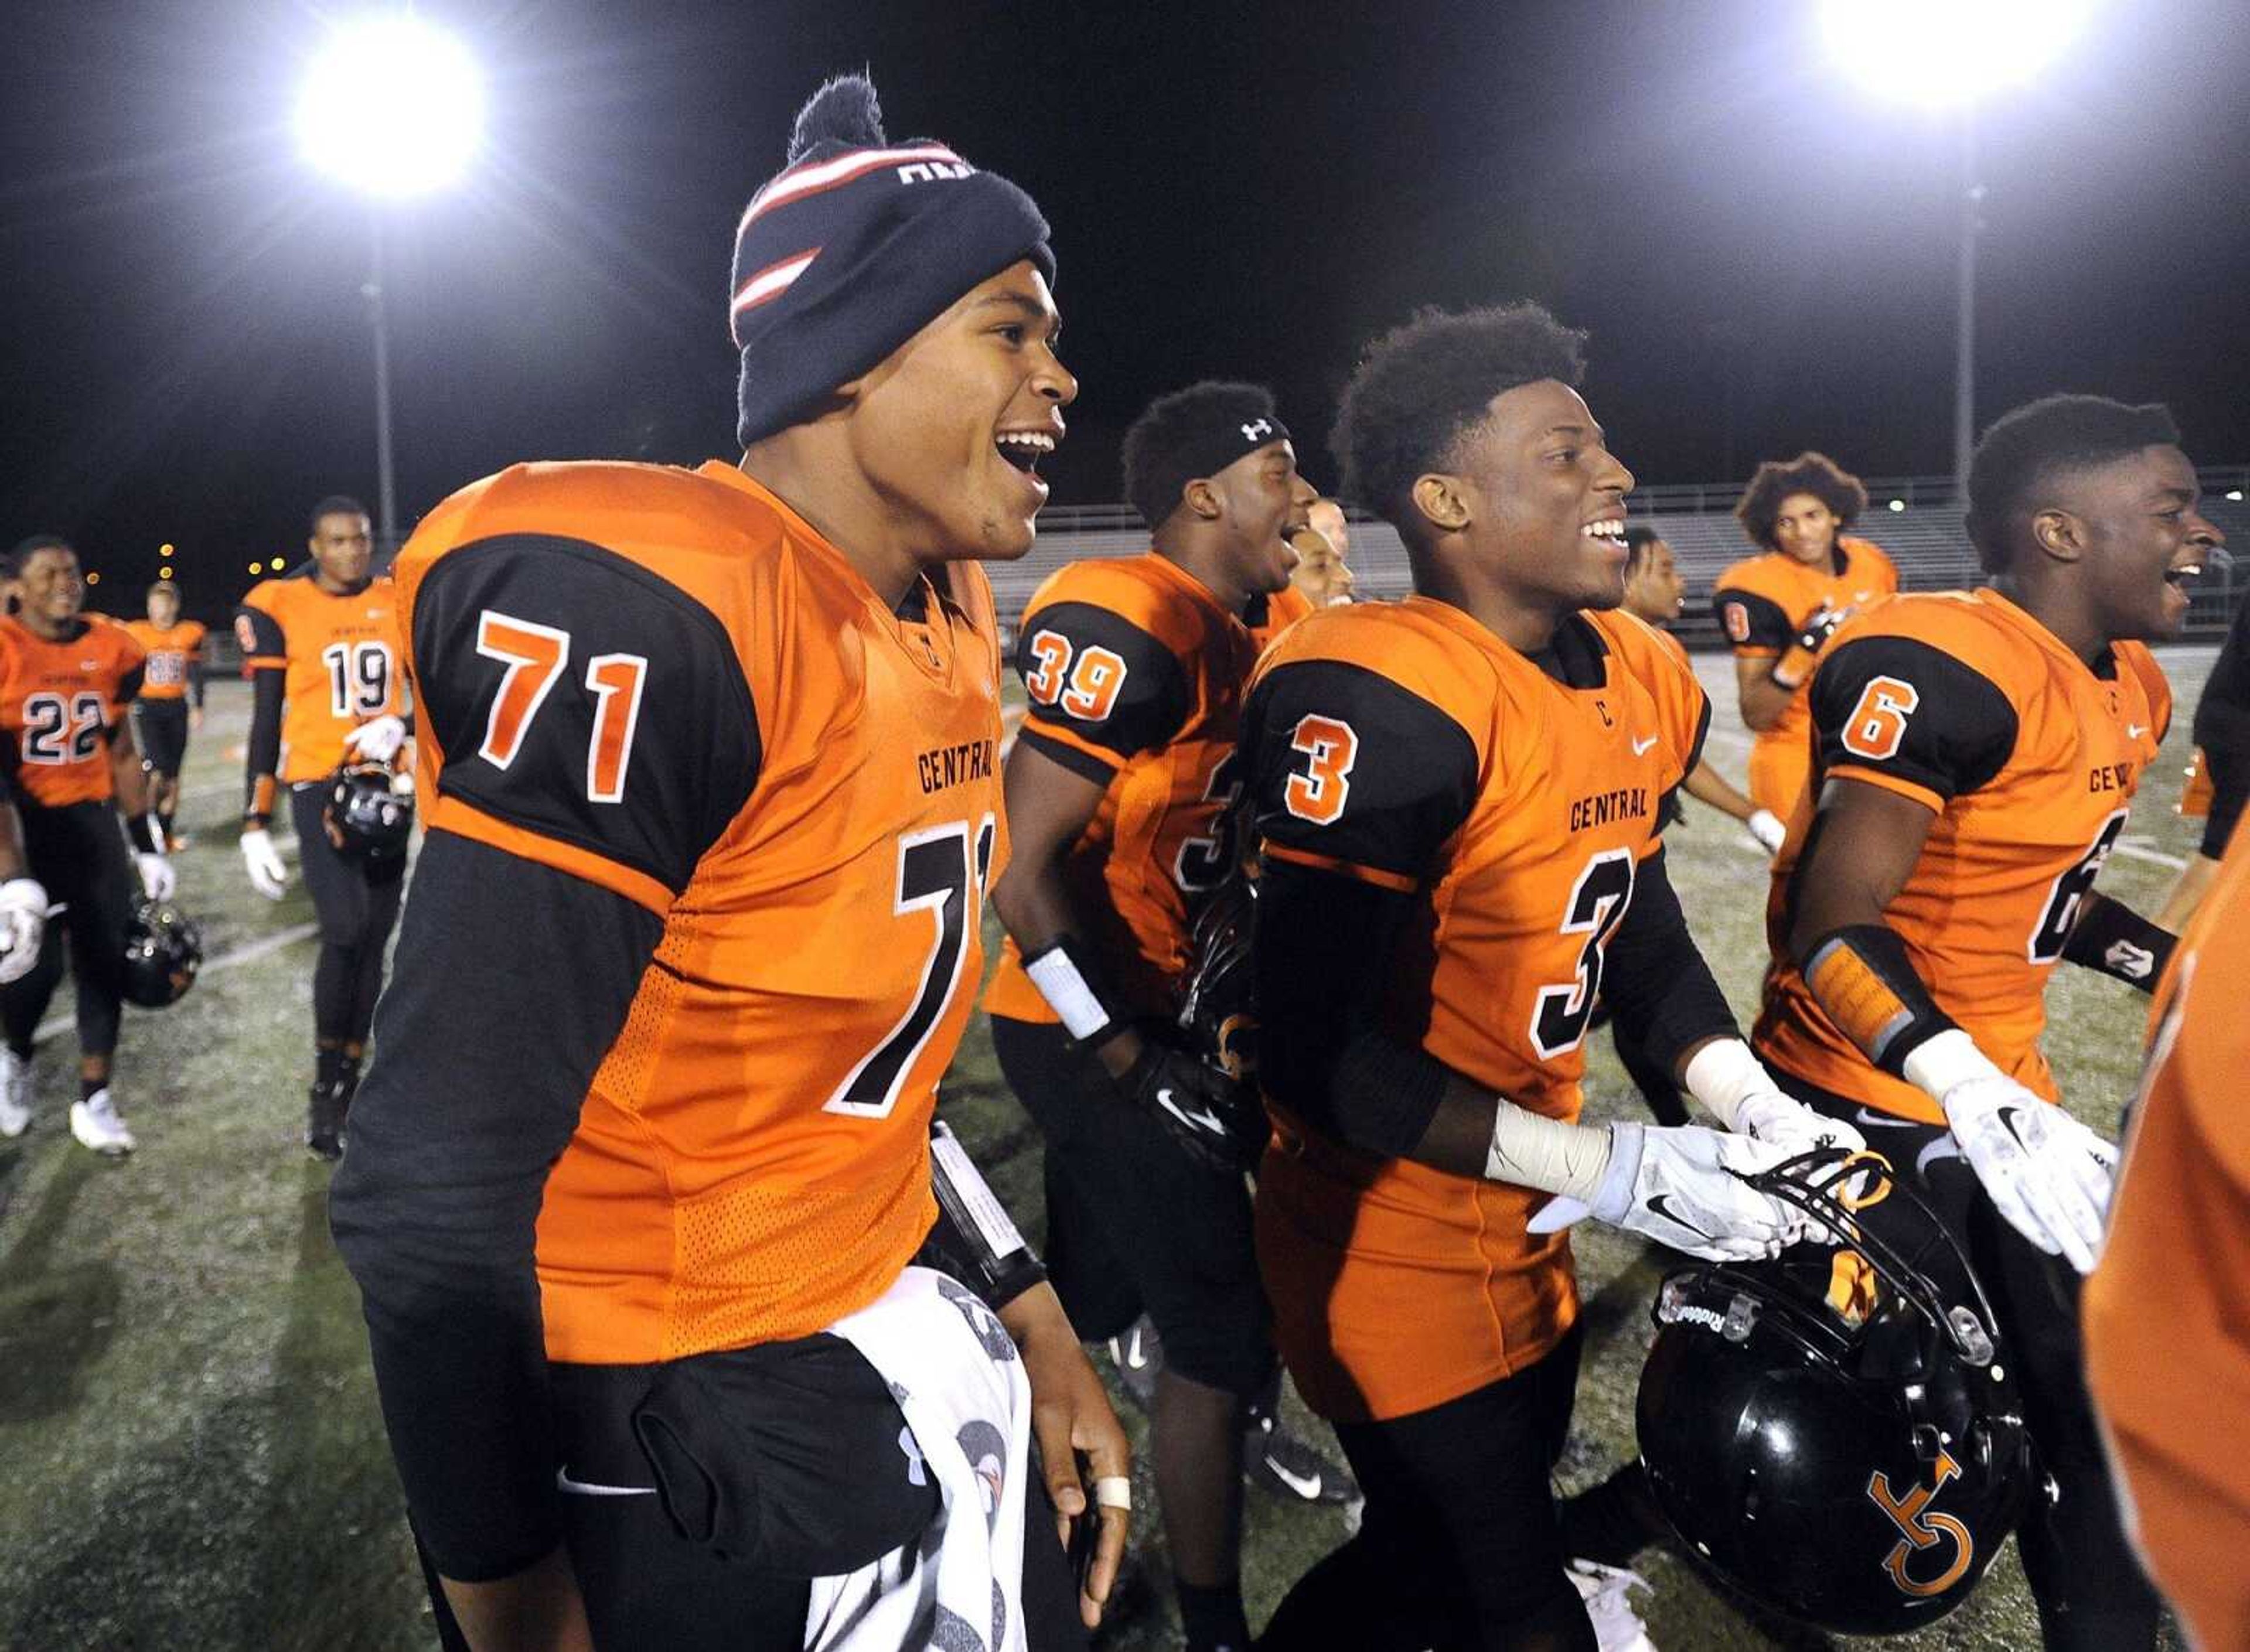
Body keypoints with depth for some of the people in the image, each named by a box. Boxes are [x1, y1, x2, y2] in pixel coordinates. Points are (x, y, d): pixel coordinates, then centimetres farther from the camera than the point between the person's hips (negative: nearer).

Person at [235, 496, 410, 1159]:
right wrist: (255, 825, -6)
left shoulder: (400, 604, 5)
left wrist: (399, 725, -13)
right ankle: (324, 1082, -1)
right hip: (319, 785, -4)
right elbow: (266, 722, -3)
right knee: (346, 930, -20)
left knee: (373, 943, 7)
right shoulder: (279, 608, -5)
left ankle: (344, 1089, 20)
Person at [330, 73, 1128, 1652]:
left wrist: (1034, 1320, 10)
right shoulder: (647, 619, -25)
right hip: (675, 1426, -8)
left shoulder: (951, 622, 3)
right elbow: (438, 1196, -24)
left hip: (896, 1328, 8)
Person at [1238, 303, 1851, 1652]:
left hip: (1519, 1226, 9)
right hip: (1397, 1240, -8)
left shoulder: (1636, 680, 3)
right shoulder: (1385, 706, -26)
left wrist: (1747, 1098, 2)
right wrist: (1605, 1169, -22)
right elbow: (1320, 1053, -27)